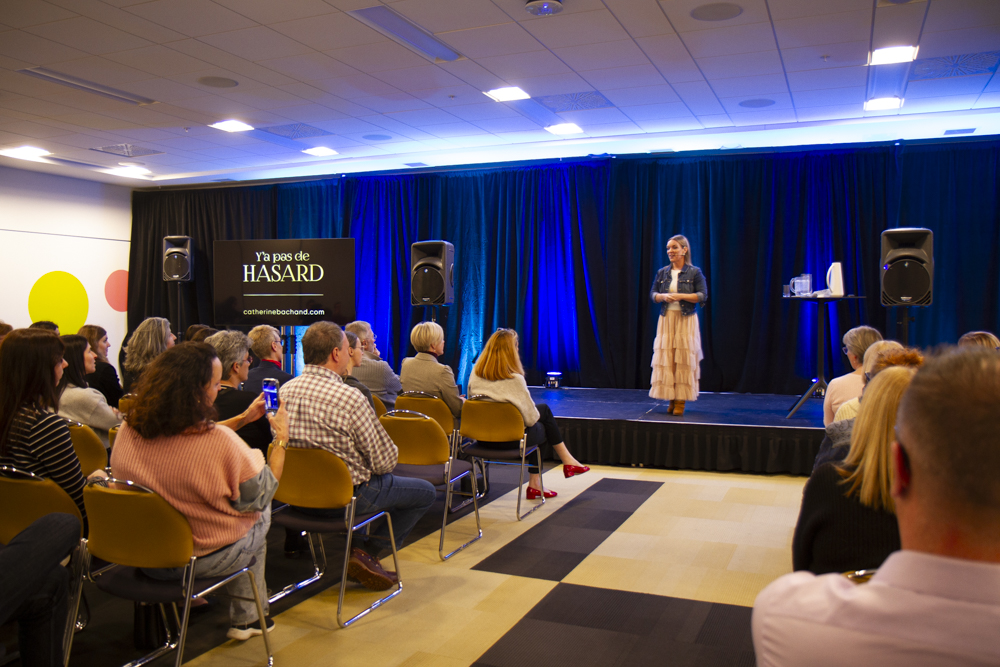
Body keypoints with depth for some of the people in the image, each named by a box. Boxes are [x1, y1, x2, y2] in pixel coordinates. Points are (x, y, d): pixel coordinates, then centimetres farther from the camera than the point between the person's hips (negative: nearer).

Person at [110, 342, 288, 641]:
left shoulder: (128, 431, -13)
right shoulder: (220, 442, -32)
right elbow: (260, 496, -17)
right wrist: (281, 439, -7)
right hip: (206, 558, -6)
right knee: (260, 516, 26)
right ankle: (246, 618, 34)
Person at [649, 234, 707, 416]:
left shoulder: (694, 272, -1)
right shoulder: (662, 273, 10)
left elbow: (703, 296, -6)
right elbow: (653, 293, 10)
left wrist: (680, 296, -16)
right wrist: (663, 296, -12)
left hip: (686, 321, -3)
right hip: (666, 320, 4)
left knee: (684, 359, -4)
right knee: (665, 359, 1)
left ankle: (681, 400, 1)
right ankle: (671, 399, 9)